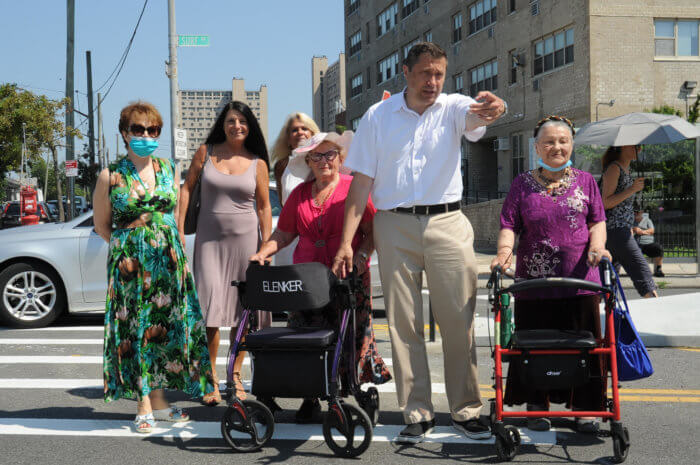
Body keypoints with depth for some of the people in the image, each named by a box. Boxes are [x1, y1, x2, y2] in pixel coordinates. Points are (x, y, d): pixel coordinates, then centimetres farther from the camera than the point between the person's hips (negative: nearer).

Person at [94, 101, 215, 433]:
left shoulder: (169, 170, 8)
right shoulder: (111, 176, -2)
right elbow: (101, 225, 7)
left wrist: (167, 244, 13)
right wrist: (131, 244, 4)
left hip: (169, 259, 3)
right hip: (129, 262, -3)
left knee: (164, 326, 5)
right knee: (135, 328, -2)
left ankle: (158, 399, 15)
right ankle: (144, 406, 6)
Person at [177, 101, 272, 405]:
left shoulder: (257, 162, 4)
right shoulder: (206, 152, 5)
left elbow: (264, 206, 6)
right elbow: (187, 188, 8)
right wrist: (179, 230, 1)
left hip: (245, 237, 1)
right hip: (209, 238, 0)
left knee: (243, 310, 3)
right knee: (211, 308, -8)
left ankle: (236, 374, 17)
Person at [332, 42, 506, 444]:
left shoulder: (454, 108, 5)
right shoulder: (378, 117, 7)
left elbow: (474, 116, -20)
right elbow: (362, 181, 5)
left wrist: (493, 107, -45)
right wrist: (347, 240, -2)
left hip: (447, 223, 0)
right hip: (395, 226, 1)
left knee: (459, 320, 1)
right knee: (403, 322, 2)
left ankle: (466, 410, 12)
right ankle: (418, 414, 11)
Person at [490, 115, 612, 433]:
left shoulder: (585, 181, 11)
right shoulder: (523, 184, 8)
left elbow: (597, 221, 7)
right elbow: (509, 225, 3)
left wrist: (597, 245, -13)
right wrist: (505, 249, -17)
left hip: (579, 279, 1)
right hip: (534, 280, 0)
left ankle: (584, 410, 15)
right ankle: (536, 407, 15)